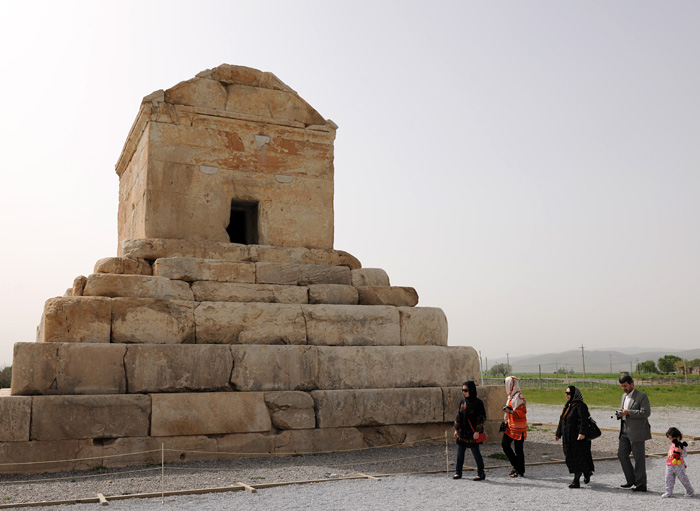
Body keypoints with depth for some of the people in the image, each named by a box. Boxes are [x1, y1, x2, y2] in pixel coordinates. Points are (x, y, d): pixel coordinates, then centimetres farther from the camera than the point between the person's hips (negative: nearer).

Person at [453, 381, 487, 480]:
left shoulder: (478, 403, -9)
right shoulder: (463, 402, 9)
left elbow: (481, 418, -11)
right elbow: (458, 416, 15)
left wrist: (477, 431, -15)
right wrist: (456, 429, 13)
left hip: (473, 433, -6)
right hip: (462, 432, 6)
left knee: (476, 453, 1)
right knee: (460, 453, 11)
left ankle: (481, 473, 12)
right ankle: (458, 472, 22)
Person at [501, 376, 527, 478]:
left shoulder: (518, 397, -17)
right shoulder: (511, 396, 13)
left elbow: (522, 412, -22)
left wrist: (510, 411, -24)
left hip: (518, 427, -9)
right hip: (510, 425, 9)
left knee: (518, 449, -2)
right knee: (504, 444, 7)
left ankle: (520, 471, 8)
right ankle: (515, 465, 19)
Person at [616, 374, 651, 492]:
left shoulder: (642, 396, -9)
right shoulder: (624, 396, 16)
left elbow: (646, 412, -18)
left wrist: (628, 412, -22)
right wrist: (620, 414, 2)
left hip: (637, 432, -8)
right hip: (625, 431, 8)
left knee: (639, 458, 0)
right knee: (621, 454, 7)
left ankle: (641, 484, 9)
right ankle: (631, 480, 20)